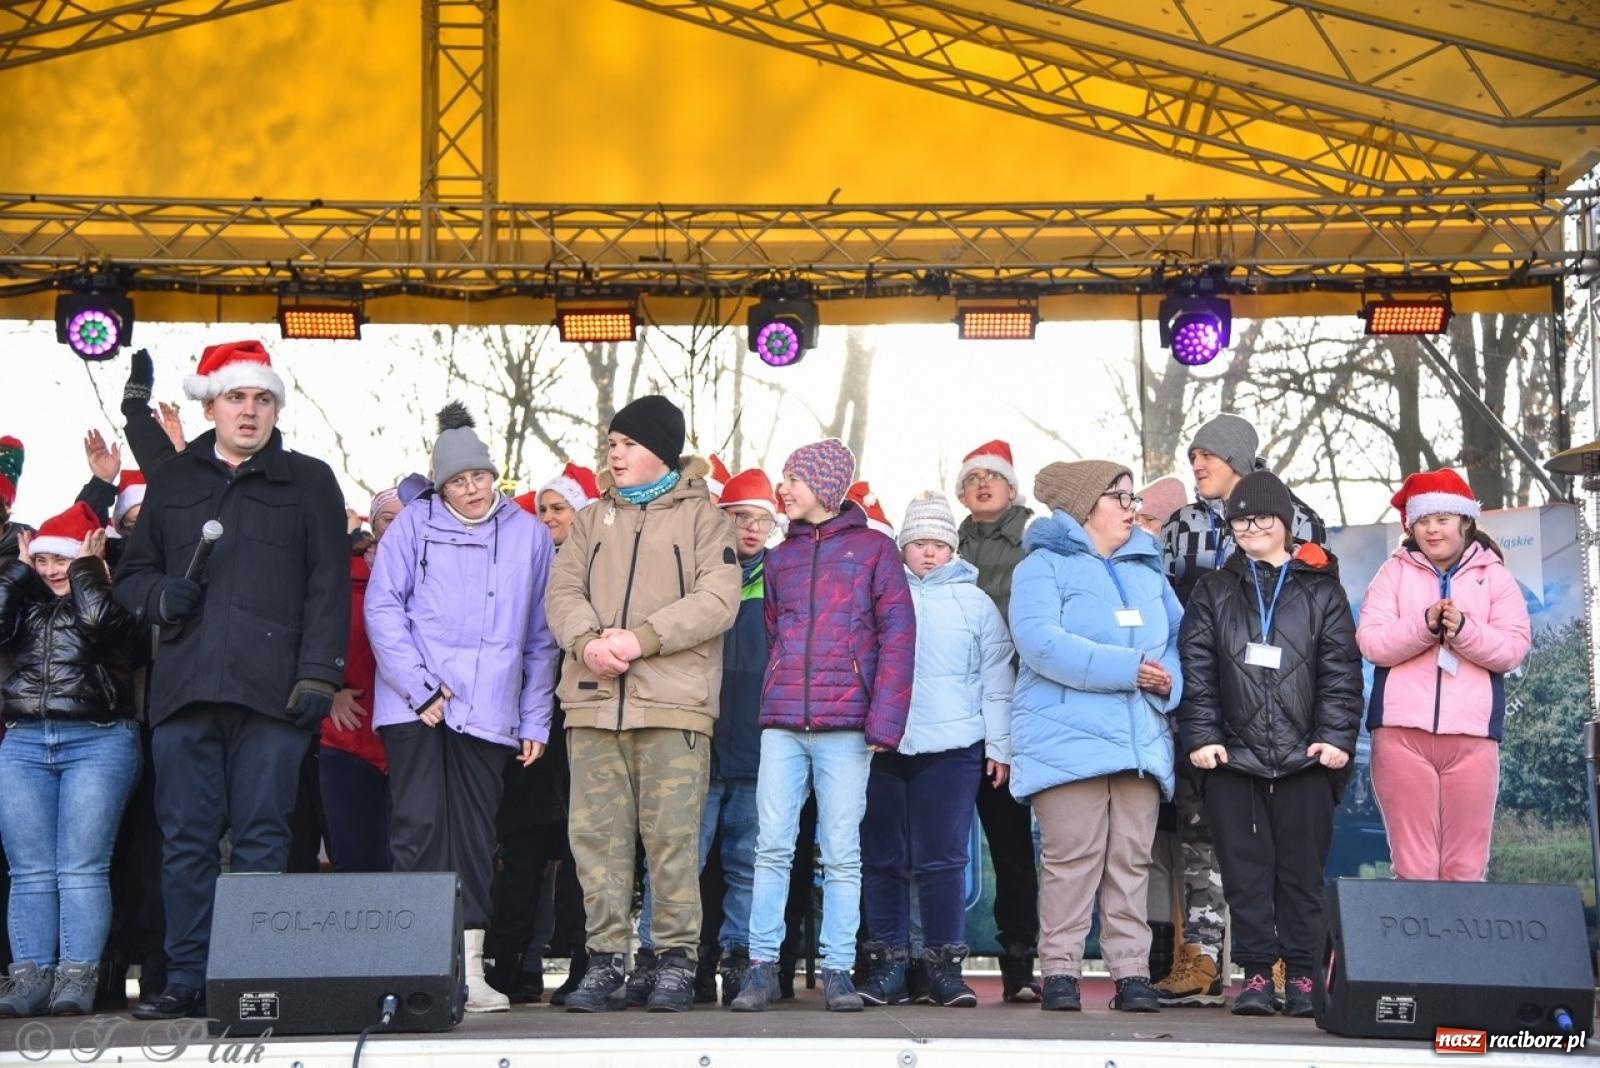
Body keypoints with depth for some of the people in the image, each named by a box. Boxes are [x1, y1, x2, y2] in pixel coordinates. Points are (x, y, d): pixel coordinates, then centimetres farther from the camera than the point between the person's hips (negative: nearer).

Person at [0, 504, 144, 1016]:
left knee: (81, 868, -9)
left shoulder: (110, 603, 7)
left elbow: (97, 620, -15)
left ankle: (77, 976, -11)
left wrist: (86, 568, 1)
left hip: (97, 742, -4)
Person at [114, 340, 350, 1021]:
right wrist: (160, 597, -1)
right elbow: (131, 574, 23)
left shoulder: (308, 481, 12)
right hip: (185, 689, 3)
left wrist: (319, 673, -7)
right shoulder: (173, 483, 20)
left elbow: (328, 586, 4)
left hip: (272, 691, -3)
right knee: (186, 841, 1)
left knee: (262, 839, -3)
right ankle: (188, 979, 7)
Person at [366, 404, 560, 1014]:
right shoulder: (414, 524, 4)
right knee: (418, 827, -7)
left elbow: (540, 637, 14)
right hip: (413, 705, -2)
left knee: (474, 836, 4)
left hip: (487, 711, 2)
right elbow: (382, 607, -2)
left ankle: (468, 968, 7)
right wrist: (418, 687, -11)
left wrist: (535, 719, 10)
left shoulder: (529, 534, 10)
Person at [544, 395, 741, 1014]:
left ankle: (676, 959, 3)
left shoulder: (700, 516, 8)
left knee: (673, 834, -5)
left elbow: (718, 599, -5)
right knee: (597, 833, 1)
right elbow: (563, 591, 9)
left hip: (674, 704, -4)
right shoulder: (593, 520, 21)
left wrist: (642, 638, -14)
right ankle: (606, 960, 6)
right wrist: (589, 639, -12)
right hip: (593, 702, 4)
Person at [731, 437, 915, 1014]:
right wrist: (770, 707, 4)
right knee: (772, 847, -3)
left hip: (845, 725, -3)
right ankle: (762, 966, 1)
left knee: (842, 854, 0)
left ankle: (837, 971, 4)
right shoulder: (780, 557, 18)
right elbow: (772, 636, 17)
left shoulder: (874, 549, 5)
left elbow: (897, 633, -1)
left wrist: (884, 719, -10)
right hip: (782, 723, 3)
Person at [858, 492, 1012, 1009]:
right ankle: (886, 967, 8)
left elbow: (996, 677, 9)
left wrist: (999, 744, 4)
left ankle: (944, 965, 1)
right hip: (881, 747, 2)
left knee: (942, 860, -5)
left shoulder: (974, 602, 11)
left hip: (951, 747, -1)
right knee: (882, 860, 2)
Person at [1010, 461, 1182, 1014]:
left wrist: (1168, 679, -6)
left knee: (1131, 859, 2)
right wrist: (1127, 669, -16)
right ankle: (1060, 972, -3)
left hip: (1140, 738, 5)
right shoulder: (1044, 566, 2)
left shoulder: (1148, 571, 23)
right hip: (1067, 737, -5)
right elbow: (1040, 641, -13)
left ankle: (1131, 972, 4)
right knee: (1073, 856, -9)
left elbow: (1179, 637, 19)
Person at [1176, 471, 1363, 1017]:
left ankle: (1302, 975, 7)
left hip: (1305, 757, -1)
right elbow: (1196, 670, 5)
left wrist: (1337, 736, -7)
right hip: (1233, 757, 1)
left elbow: (1341, 670, 4)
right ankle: (1256, 973, 6)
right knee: (1245, 870, 1)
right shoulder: (1213, 592, 13)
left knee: (1303, 869, 1)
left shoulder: (1322, 590, 11)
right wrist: (1201, 735, -6)